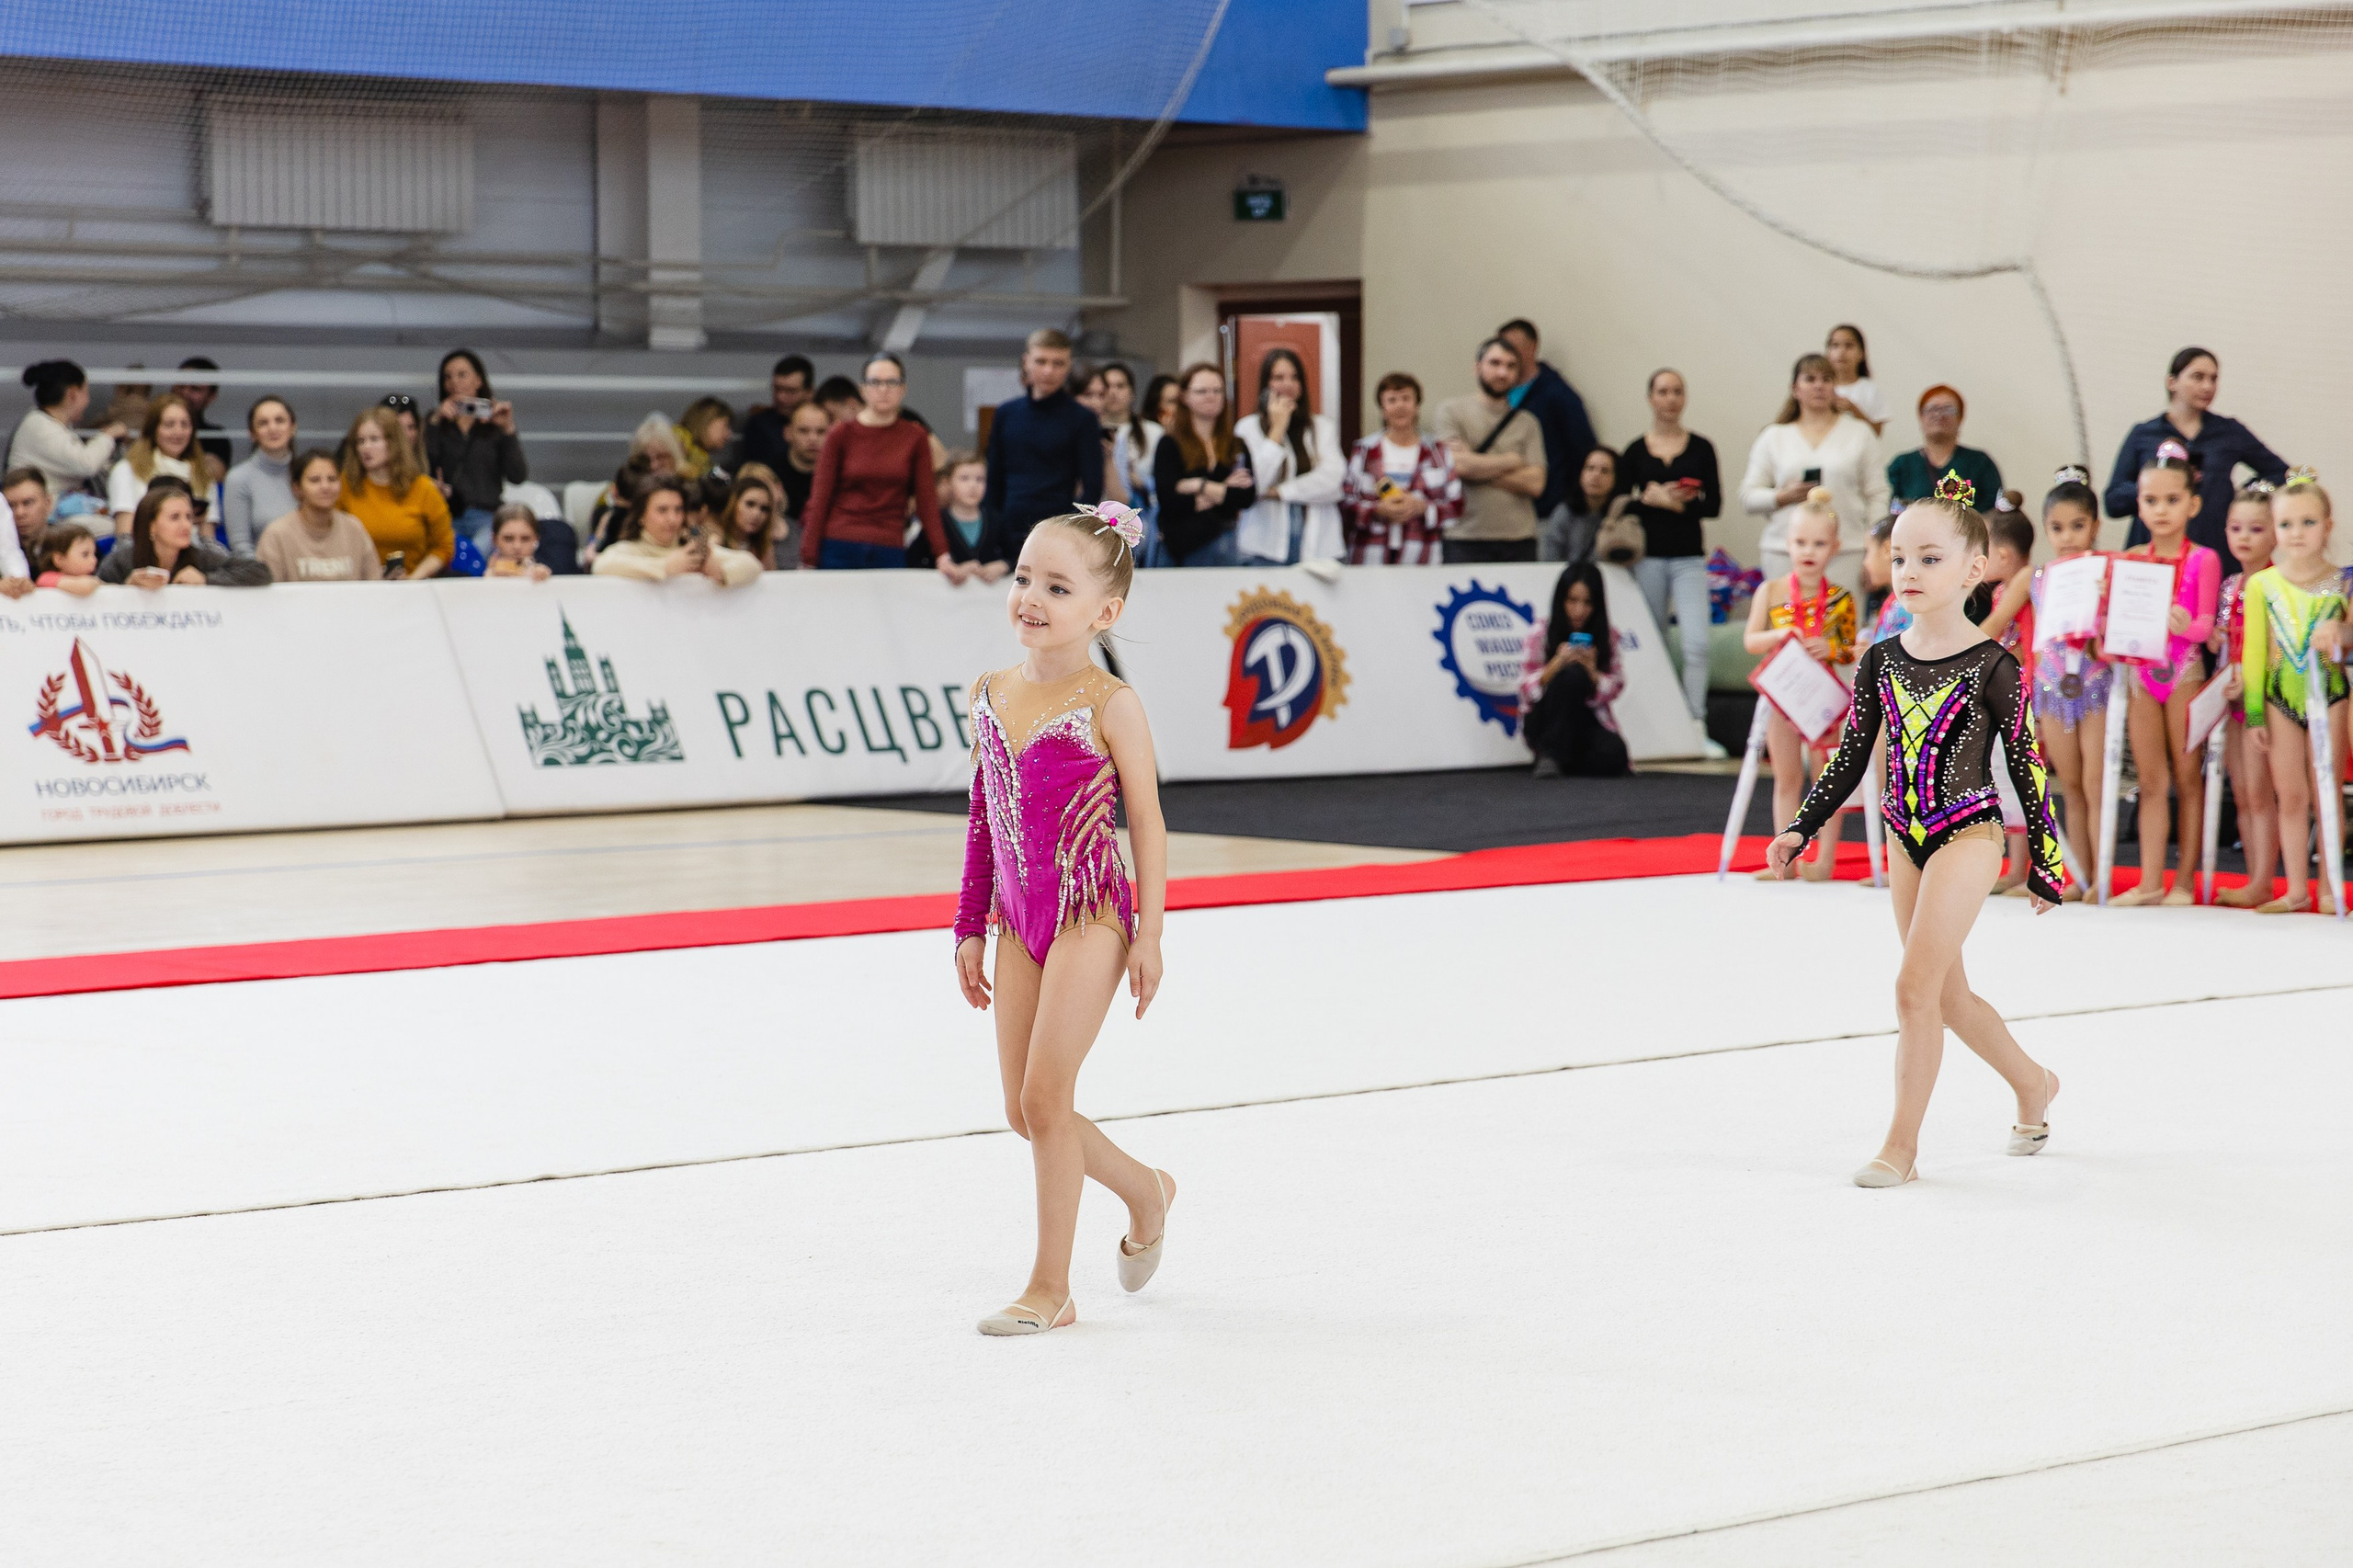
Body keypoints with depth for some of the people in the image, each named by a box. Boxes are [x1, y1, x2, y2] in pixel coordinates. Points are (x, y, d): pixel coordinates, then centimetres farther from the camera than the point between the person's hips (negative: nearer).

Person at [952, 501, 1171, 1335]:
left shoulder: (1109, 704, -10)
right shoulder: (990, 695, 6)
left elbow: (1146, 822, -6)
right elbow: (982, 820, 13)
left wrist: (1149, 933, -8)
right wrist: (971, 929, 14)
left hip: (1090, 915, -6)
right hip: (1019, 920, 6)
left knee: (1045, 1095, -11)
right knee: (1023, 1110, 8)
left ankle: (1051, 1288, -1)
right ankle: (1146, 1191, 35)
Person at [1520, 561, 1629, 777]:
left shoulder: (1607, 638, 3)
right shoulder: (1540, 633, -4)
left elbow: (1614, 690, 0)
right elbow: (1527, 690, -8)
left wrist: (1591, 671, -20)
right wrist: (1556, 664, -25)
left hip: (1586, 720, 2)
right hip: (1542, 720, -2)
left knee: (1613, 756, -31)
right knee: (1572, 673, -32)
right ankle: (1549, 755, -24)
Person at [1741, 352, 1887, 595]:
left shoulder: (1859, 433, 13)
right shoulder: (1774, 437, 15)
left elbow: (1876, 495, 9)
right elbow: (1749, 495, 11)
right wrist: (1783, 497, -8)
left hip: (1845, 553, -1)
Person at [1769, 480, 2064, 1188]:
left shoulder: (1992, 667, -10)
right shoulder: (1881, 662, 3)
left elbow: (2026, 765, -5)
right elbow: (1851, 756, 10)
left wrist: (2045, 863, -2)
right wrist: (1801, 828, 3)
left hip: (1968, 833, -6)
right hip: (1906, 837, 6)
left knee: (1915, 985, -12)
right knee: (1947, 994, 15)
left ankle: (1901, 1144, -5)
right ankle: (2033, 1083, 39)